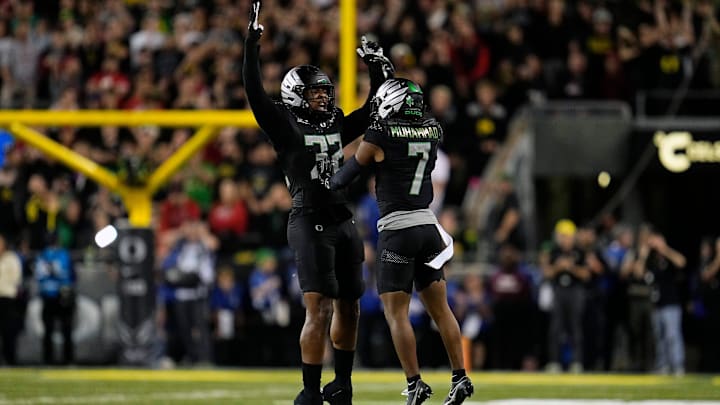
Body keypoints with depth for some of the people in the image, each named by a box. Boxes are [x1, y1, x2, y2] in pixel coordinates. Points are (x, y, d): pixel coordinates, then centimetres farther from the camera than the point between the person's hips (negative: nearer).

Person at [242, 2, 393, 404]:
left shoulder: (337, 127, 15)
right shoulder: (285, 126, -1)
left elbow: (375, 109, 27)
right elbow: (255, 92, -12)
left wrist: (378, 67, 19)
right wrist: (253, 42, -17)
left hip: (344, 224, 7)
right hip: (310, 223, -7)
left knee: (348, 309, 12)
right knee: (319, 310, -15)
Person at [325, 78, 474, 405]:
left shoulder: (380, 136, -9)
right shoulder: (432, 132, 6)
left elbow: (347, 176, 2)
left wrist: (327, 182, 24)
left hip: (397, 229, -6)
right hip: (428, 225, 6)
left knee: (396, 312, -2)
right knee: (439, 307, 12)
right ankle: (460, 377, 10)